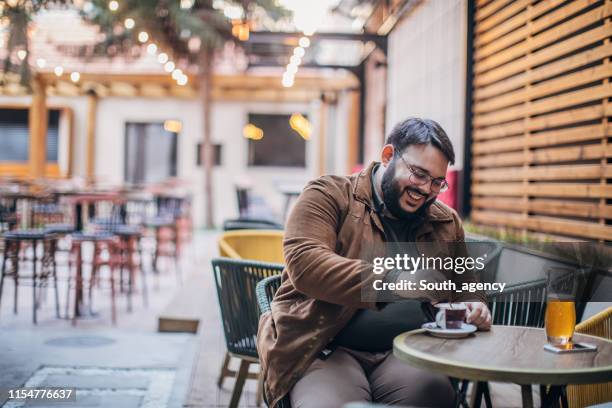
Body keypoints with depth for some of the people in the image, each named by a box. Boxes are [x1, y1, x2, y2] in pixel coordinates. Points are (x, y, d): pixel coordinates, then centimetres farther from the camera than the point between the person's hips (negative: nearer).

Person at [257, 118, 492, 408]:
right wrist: (394, 281, -23)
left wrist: (473, 307, 4)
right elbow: (304, 264, -15)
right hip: (327, 350, -4)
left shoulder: (447, 223, 18)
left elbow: (466, 288, 30)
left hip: (405, 353, 4)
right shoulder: (329, 196, 2)